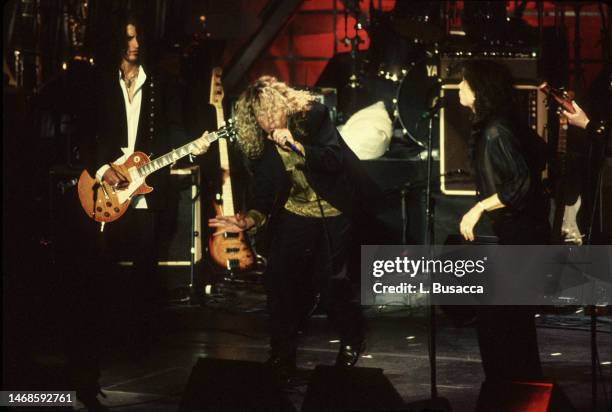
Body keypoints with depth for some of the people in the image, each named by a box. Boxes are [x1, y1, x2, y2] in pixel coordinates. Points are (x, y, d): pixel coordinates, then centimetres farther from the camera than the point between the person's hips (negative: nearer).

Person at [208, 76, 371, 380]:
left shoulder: (312, 115, -17)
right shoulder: (259, 142, -7)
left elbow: (334, 160, -22)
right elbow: (264, 189, -5)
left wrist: (295, 145, -33)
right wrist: (251, 219, -23)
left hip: (334, 210, -3)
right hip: (294, 212, 3)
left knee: (330, 280, -8)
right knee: (277, 272, -12)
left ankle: (351, 340, 21)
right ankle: (282, 354, 0)